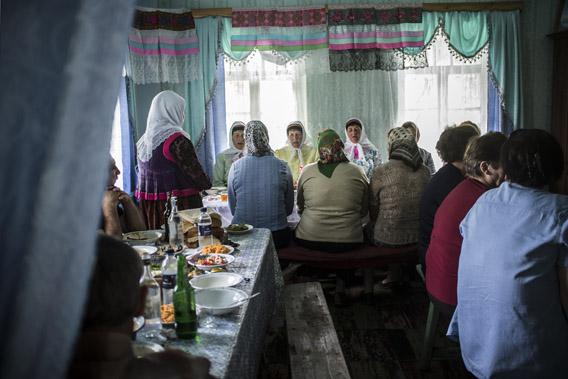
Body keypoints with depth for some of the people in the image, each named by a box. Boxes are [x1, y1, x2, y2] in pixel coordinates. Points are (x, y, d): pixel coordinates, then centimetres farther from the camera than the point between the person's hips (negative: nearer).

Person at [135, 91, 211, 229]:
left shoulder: (143, 141, 8)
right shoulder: (177, 139, -14)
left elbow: (142, 174, 14)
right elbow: (193, 169, -12)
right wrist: (206, 184, 6)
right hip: (180, 205, -7)